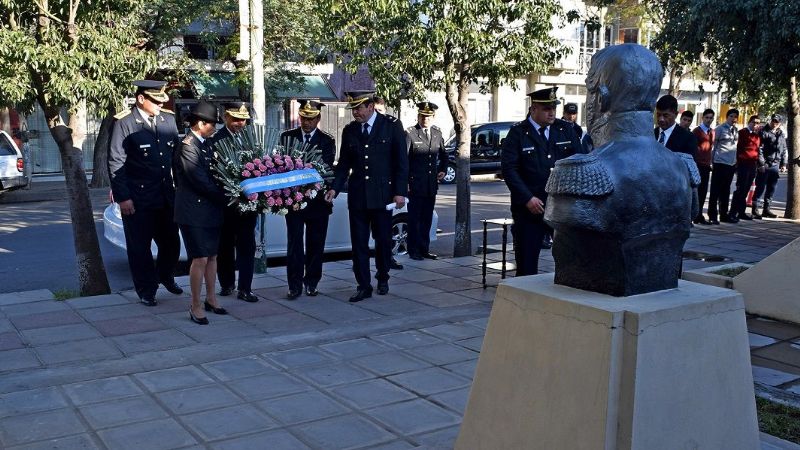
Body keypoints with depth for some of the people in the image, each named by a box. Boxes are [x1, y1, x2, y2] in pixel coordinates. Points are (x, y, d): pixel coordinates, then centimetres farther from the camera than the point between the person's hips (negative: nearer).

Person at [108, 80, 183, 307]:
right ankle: (146, 291, 24)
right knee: (140, 247, 7)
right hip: (137, 197, -5)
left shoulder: (168, 118, 4)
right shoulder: (124, 123, -11)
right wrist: (122, 196, -13)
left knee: (171, 242, 13)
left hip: (166, 194, 5)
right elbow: (115, 162, -10)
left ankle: (165, 276, 40)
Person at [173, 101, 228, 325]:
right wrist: (225, 198, -9)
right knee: (200, 258, -6)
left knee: (212, 256, 14)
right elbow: (201, 182, -18)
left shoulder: (204, 144, 12)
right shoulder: (188, 146, -15)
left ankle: (210, 299, 27)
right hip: (194, 211, -9)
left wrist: (221, 197, 3)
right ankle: (196, 306, 6)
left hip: (210, 209, 9)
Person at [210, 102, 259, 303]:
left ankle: (245, 288, 10)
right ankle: (227, 284, 28)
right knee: (225, 245, 13)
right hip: (224, 203, -2)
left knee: (247, 246, 4)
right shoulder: (215, 140, -7)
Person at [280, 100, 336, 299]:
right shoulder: (287, 137, 6)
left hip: (317, 199, 0)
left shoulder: (327, 141, 2)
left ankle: (312, 282, 21)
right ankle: (295, 285, 4)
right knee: (294, 243, -1)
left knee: (316, 244, 8)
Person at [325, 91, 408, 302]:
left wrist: (400, 192, -9)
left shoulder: (392, 126, -2)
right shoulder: (349, 130, 8)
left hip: (382, 195, -3)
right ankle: (363, 286, 10)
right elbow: (344, 164, 12)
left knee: (383, 241, 7)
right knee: (359, 243, 2)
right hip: (357, 196, 3)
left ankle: (382, 279, 28)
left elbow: (401, 162, -3)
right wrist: (335, 188, -2)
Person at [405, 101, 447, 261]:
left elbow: (443, 155, 23)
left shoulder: (437, 133, 10)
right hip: (415, 185, -5)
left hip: (432, 185, 5)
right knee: (414, 219, 0)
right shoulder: (409, 133, -7)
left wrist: (443, 169, 6)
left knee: (427, 219, 11)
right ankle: (414, 251, 8)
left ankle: (424, 249, 20)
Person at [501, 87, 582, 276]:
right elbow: (509, 168, -8)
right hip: (529, 208, -3)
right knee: (526, 262, 3)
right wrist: (527, 199, -16)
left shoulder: (566, 129, 10)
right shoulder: (517, 133, -2)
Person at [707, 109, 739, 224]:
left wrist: (736, 161, 12)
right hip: (720, 163, -6)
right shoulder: (720, 129, -7)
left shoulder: (736, 130, 12)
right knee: (715, 190, -4)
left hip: (731, 163, 7)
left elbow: (736, 145, 18)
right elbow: (713, 144, -6)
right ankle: (712, 216, -2)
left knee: (725, 190, 13)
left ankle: (724, 214, 22)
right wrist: (712, 160, -8)